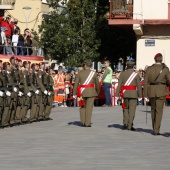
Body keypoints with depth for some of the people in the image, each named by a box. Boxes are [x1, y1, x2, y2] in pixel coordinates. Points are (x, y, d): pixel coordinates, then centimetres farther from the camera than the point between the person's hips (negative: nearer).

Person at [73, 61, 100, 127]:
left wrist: (74, 94, 2)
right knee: (89, 107, 2)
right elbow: (97, 84, 6)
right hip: (91, 92, -2)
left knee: (83, 107, 16)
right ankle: (87, 123, -1)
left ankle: (83, 122, 15)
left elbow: (76, 84, -2)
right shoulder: (93, 73, -1)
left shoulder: (80, 73, 0)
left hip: (82, 92, 2)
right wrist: (97, 92, 22)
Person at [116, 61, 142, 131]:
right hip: (133, 94, -2)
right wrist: (140, 96, 1)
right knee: (132, 109, 2)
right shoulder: (136, 74, -3)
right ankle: (130, 125, 0)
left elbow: (119, 84, -1)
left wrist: (117, 95, 0)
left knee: (125, 108, 17)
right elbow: (138, 86, -4)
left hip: (125, 93, 3)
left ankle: (125, 123, 6)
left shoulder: (122, 74, 2)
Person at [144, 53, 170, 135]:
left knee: (153, 110, 17)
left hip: (151, 91, 3)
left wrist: (145, 94, 5)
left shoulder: (149, 69, 2)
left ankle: (155, 129, 24)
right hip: (161, 91, -3)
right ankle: (156, 130, -7)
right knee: (159, 111, 0)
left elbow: (145, 82, 2)